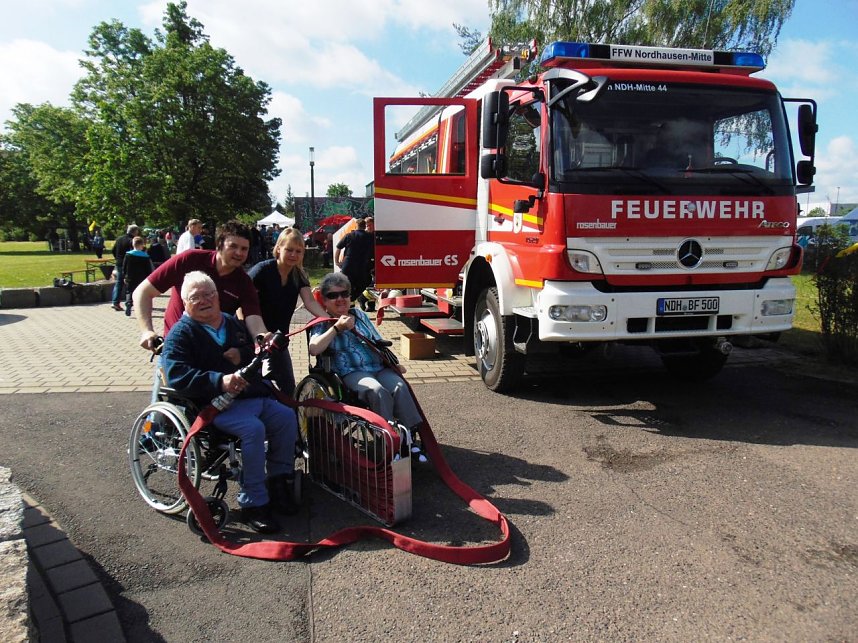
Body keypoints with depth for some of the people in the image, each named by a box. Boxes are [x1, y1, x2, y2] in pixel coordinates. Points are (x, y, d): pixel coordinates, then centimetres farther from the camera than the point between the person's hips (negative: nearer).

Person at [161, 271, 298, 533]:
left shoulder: (234, 323, 20)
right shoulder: (181, 333, 0)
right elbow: (177, 375, -15)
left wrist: (243, 355, 2)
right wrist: (220, 381, -28)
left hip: (254, 395, 7)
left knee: (287, 417, -12)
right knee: (253, 428, -30)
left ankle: (278, 481, 7)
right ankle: (253, 505, -19)